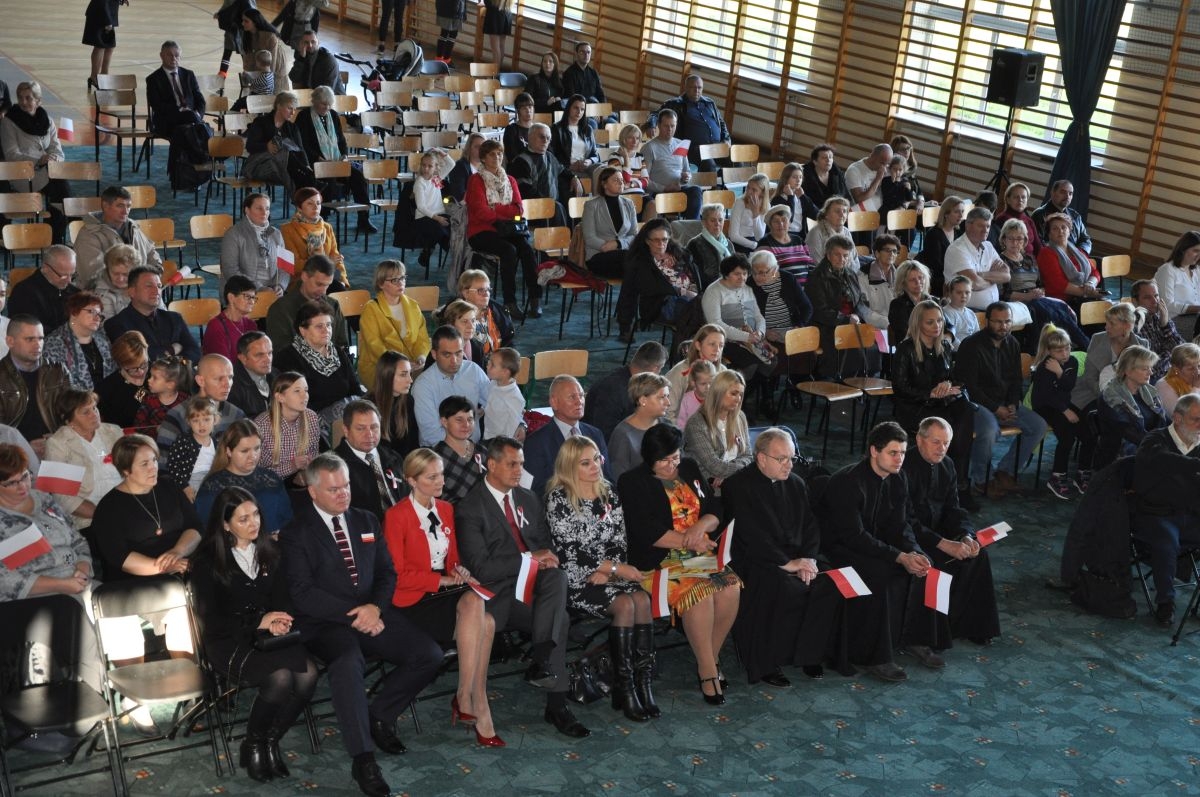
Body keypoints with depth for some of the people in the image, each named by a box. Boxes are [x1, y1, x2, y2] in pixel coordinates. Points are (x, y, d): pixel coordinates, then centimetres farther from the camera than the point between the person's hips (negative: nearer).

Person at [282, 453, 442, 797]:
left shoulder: (366, 521, 15)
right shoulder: (296, 532, -1)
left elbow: (387, 574, 13)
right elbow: (303, 593, -11)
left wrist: (375, 607, -10)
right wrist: (352, 614, -18)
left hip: (372, 613, 5)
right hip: (326, 622, -5)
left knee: (429, 655, -14)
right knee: (348, 662, -38)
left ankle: (379, 713, 8)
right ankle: (363, 759, -29)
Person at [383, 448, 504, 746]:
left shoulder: (446, 510, 14)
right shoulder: (396, 516, -6)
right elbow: (397, 574, -10)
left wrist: (458, 570, -3)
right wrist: (443, 580, -15)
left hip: (447, 591, 6)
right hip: (414, 601, -6)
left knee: (475, 603, -30)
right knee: (482, 622, -28)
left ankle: (465, 698, -22)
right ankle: (477, 706, -20)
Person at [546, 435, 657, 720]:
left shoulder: (608, 495, 13)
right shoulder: (558, 498, -5)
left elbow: (619, 541, 10)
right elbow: (568, 550, -12)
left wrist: (606, 571, -10)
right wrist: (615, 568, -14)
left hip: (607, 575, 5)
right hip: (575, 579, -5)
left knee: (642, 599, -24)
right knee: (624, 605, -28)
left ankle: (643, 684, -23)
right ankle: (624, 689, -19)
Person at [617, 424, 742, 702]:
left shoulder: (689, 470, 17)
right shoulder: (632, 483, -1)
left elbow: (715, 509, 14)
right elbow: (646, 532, -11)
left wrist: (701, 526, -9)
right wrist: (688, 541, -15)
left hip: (701, 552, 5)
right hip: (660, 559, -5)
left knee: (731, 588, -23)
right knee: (699, 592, -32)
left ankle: (712, 657, -6)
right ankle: (707, 670, -19)